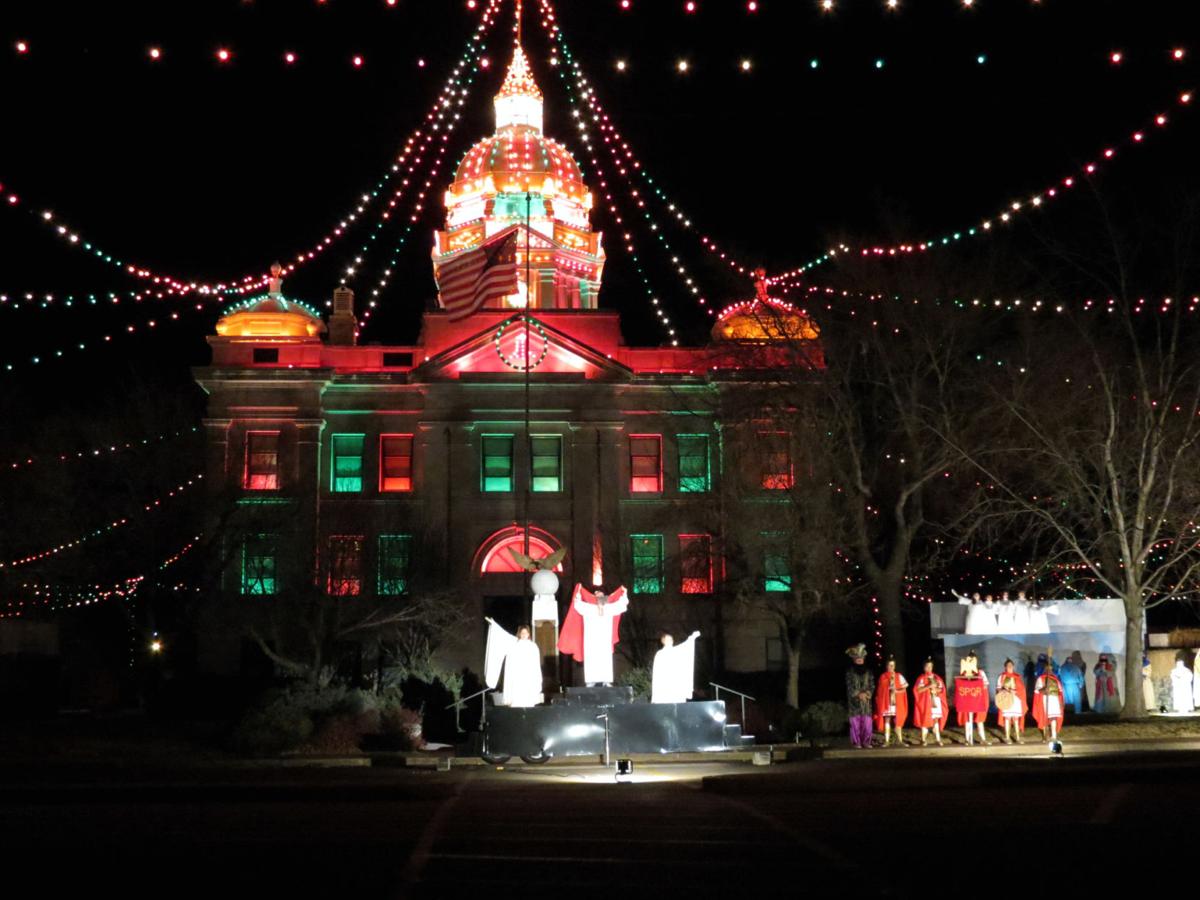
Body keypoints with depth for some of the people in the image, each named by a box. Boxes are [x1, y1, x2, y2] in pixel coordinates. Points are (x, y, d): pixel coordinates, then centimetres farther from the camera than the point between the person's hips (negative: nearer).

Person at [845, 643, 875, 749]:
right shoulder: (850, 671, 3)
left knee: (867, 723, -1)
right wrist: (858, 694, -14)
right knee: (855, 723, -5)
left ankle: (866, 742, 6)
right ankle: (856, 743, -1)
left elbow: (872, 685, 6)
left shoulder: (868, 671, 11)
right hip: (854, 700, -3)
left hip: (866, 700, 3)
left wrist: (866, 693, -11)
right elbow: (849, 686, -4)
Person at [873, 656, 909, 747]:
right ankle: (886, 740, -2)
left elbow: (904, 687, 3)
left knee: (898, 720, -1)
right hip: (886, 701, -1)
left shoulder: (899, 676, 7)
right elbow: (880, 690, 5)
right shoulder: (883, 677, 5)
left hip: (897, 702, 1)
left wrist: (897, 691, -13)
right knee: (887, 720, -3)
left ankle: (899, 740, 2)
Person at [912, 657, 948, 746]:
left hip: (936, 701, 3)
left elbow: (942, 688, 13)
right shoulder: (921, 678, 1)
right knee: (925, 720, -5)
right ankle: (924, 740, 0)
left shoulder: (937, 677, 12)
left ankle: (938, 739, -4)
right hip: (925, 701, -3)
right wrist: (928, 686, -19)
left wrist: (936, 690, -8)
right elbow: (917, 690, -9)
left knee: (936, 719, -3)